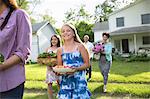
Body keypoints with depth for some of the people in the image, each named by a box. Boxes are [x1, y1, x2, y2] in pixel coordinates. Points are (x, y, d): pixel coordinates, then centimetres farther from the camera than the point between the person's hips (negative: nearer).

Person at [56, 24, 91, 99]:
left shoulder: (80, 47, -2)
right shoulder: (60, 50, 7)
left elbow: (87, 64, -2)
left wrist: (77, 69, -18)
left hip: (79, 80, -2)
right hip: (65, 81, 3)